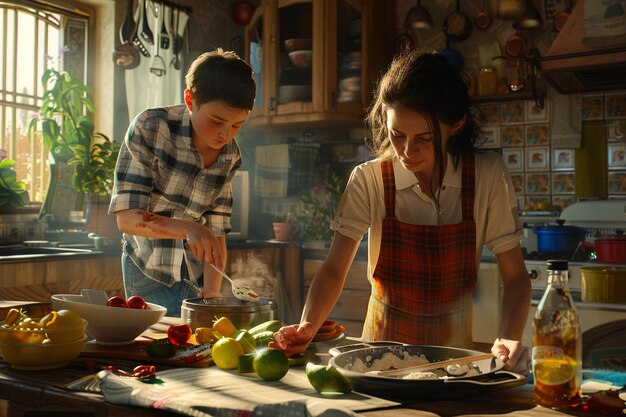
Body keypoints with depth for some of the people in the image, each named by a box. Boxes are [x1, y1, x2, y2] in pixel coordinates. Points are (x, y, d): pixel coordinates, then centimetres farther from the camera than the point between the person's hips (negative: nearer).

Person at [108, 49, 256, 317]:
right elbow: (127, 217, -24)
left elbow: (216, 230, -5)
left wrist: (212, 291, -17)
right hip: (149, 272, -4)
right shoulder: (150, 128, -20)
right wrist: (188, 229, -40)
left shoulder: (231, 155, -6)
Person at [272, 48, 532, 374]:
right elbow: (334, 270, -9)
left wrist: (509, 338, -21)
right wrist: (307, 326, -27)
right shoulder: (369, 180, -8)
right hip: (384, 347, 1)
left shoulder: (487, 176, -8)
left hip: (455, 347, 0)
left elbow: (514, 276, -3)